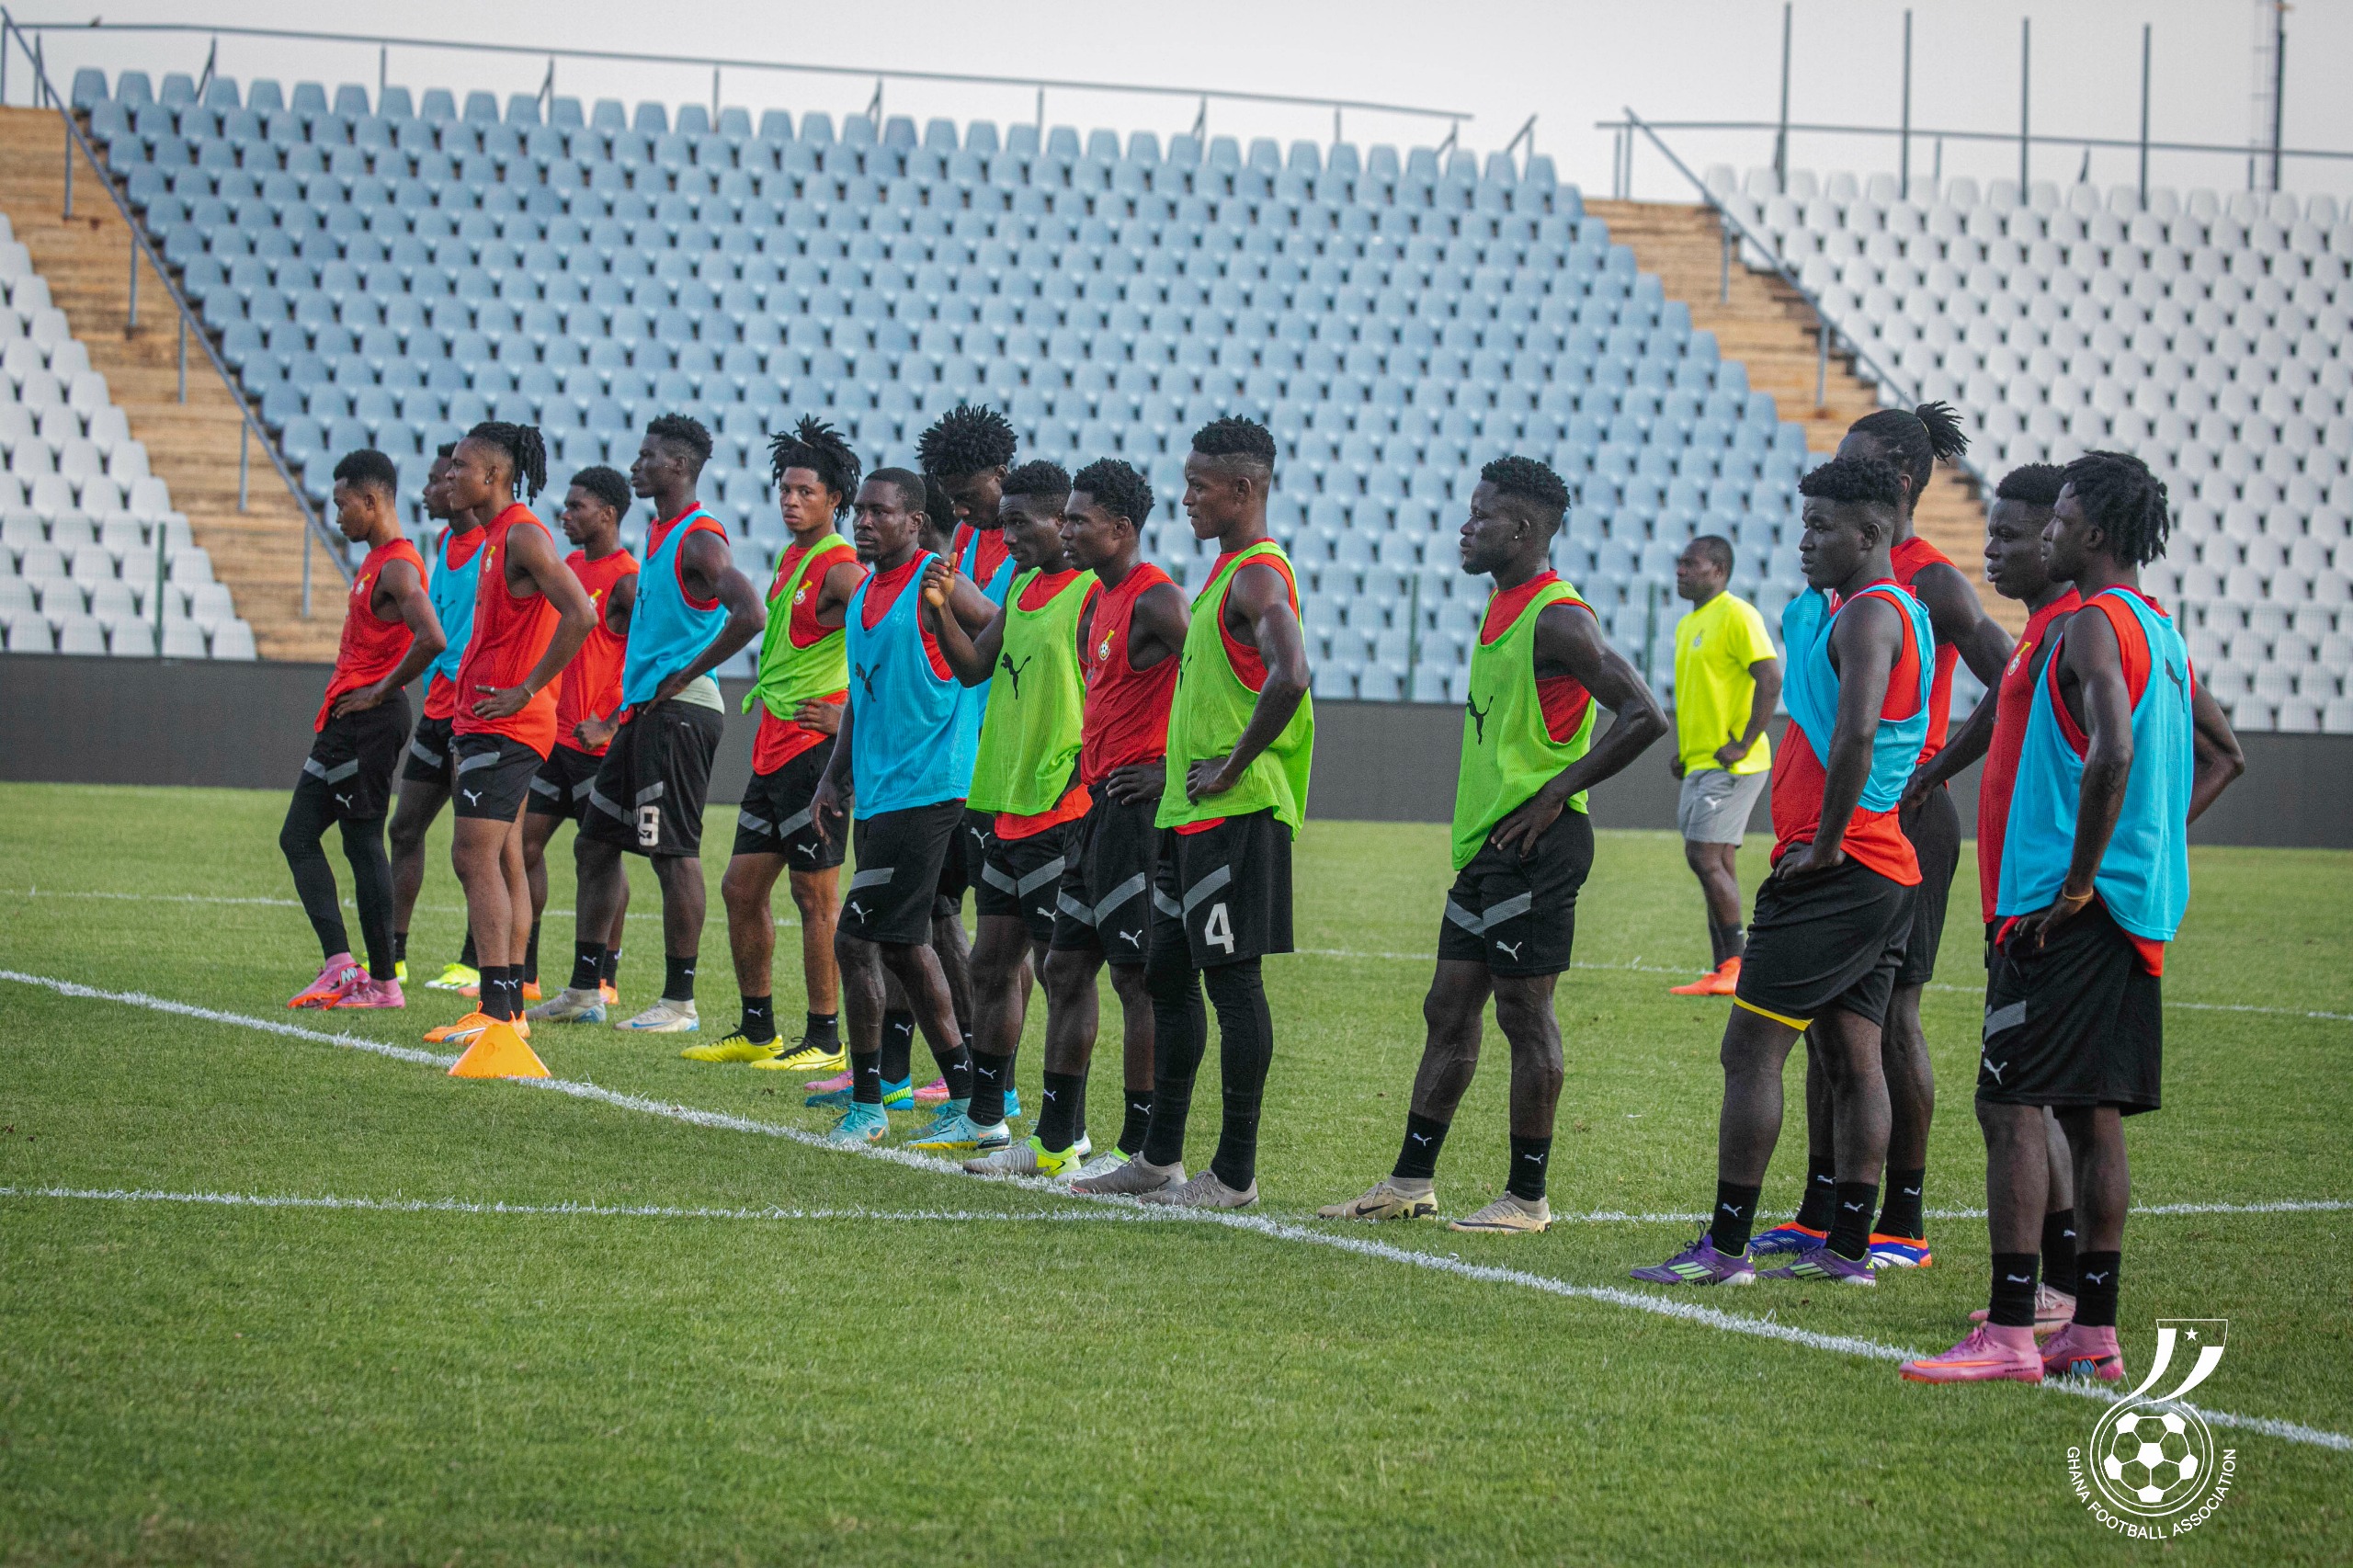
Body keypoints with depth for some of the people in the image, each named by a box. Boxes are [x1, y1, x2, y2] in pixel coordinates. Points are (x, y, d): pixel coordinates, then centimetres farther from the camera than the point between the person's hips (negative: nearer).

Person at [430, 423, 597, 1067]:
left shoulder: (523, 536, -14)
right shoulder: (496, 538, 17)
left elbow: (580, 615, -25)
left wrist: (524, 691, -21)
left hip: (506, 724, -11)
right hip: (486, 721, 11)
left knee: (476, 856, -16)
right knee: (503, 862, 13)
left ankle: (499, 1025, -22)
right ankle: (505, 1008, 19)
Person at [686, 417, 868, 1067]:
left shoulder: (839, 569, -13)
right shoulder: (790, 560, 15)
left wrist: (851, 715, -19)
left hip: (815, 746, -10)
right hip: (774, 746, 10)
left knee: (816, 896, -5)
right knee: (741, 887, 12)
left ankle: (825, 1039, 1)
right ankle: (756, 1031, 21)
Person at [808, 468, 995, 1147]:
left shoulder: (935, 587, -11)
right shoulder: (863, 596, 15)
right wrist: (835, 777, 18)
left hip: (923, 792, -9)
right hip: (876, 795, 9)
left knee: (856, 939, -10)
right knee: (903, 945, 12)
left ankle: (867, 1104, -2)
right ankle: (963, 1094, 19)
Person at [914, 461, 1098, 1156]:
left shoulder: (1094, 593, -13)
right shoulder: (1022, 587, 15)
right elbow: (973, 668, 18)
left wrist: (1078, 781, -20)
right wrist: (941, 605, 3)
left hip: (1062, 812, -9)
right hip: (1008, 809, 9)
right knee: (993, 963, 14)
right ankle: (983, 1117, 23)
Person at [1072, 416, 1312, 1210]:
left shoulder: (1259, 577, -15)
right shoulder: (1227, 571, 17)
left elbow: (1290, 677, -31)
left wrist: (1232, 769, -23)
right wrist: (1175, 766, 20)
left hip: (1234, 813, -10)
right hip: (1189, 812, 10)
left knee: (1232, 977, -5)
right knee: (1169, 975, 14)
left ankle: (1235, 1173, -1)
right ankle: (1159, 1159, 21)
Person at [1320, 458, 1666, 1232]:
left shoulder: (1557, 617, -15)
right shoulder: (1502, 608, 15)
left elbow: (1643, 716, -21)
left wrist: (1554, 794, -17)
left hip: (1534, 844, -10)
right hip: (1486, 842, 10)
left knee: (1525, 1012, -4)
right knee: (1448, 1009, 12)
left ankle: (1527, 1196, 3)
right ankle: (1411, 1182, 18)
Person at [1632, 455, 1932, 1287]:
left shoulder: (1868, 615, -14)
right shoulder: (1887, 611, 18)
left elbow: (1855, 733, -29)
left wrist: (1825, 843, -23)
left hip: (1834, 869, -10)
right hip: (1885, 869, 10)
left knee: (1752, 1049, -8)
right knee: (1851, 1056, 10)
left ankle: (1726, 1245, -8)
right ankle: (1848, 1247, 12)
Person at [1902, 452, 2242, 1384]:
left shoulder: (2093, 627, -13)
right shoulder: (2161, 633, 16)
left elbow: (2113, 752, -29)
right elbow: (2221, 757, 28)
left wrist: (2078, 879, -22)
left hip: (2070, 909, -9)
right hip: (2143, 909, 9)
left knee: (2008, 1105, -8)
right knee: (2094, 1114, 12)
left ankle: (2009, 1333, -12)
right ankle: (2093, 1333, 13)